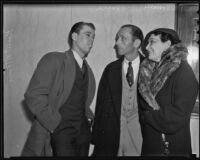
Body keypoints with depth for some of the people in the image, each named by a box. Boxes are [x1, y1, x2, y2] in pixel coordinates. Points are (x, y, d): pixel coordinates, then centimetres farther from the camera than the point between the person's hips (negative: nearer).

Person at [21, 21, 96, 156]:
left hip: (83, 132, 6)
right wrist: (56, 124, -13)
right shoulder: (53, 60, -3)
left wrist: (90, 117, 6)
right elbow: (34, 95, -11)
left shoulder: (88, 71, 18)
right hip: (60, 132, -6)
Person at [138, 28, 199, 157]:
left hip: (172, 150, -5)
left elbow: (175, 121, -20)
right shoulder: (147, 72, 5)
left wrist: (145, 115, -8)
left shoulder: (183, 73, -14)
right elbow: (141, 107, 5)